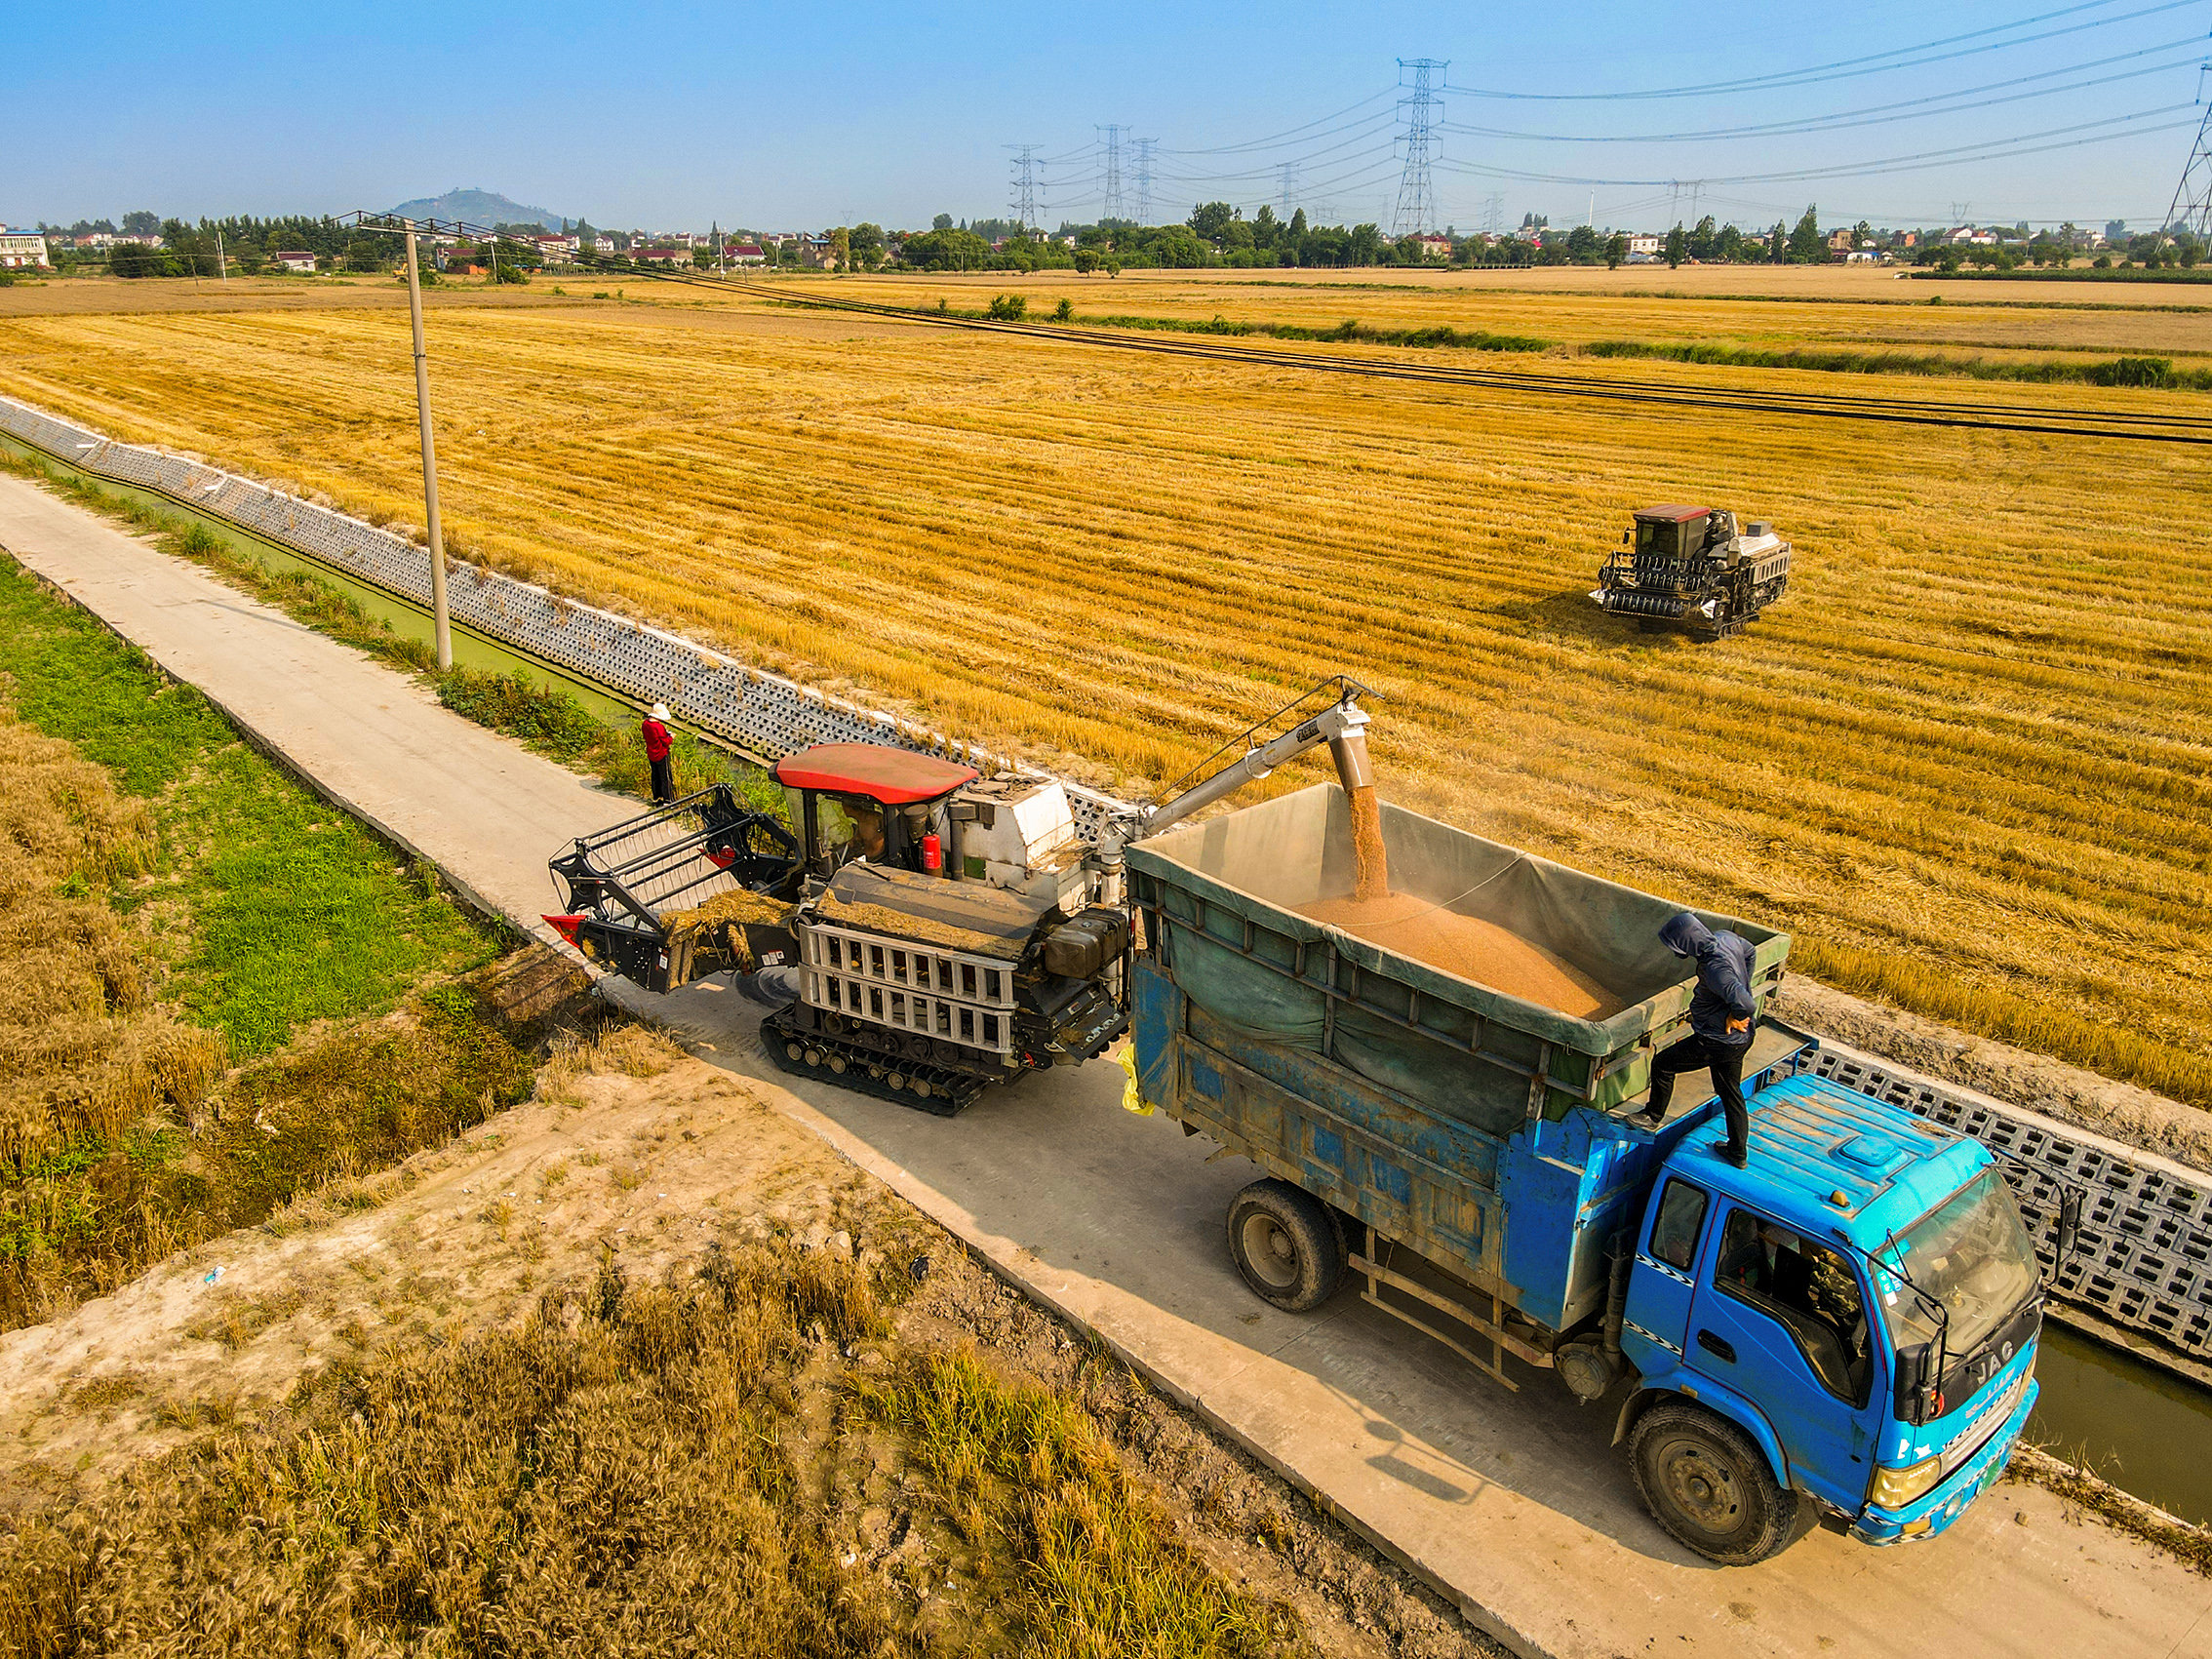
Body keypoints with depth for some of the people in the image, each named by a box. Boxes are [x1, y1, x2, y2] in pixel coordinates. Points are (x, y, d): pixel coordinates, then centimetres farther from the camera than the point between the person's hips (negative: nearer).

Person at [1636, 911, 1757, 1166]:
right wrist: (1742, 987, 19)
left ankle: (1653, 1116, 31)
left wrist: (1734, 1018, -22)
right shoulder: (1725, 938, -7)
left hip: (1716, 1042, -9)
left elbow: (1746, 1004, -43)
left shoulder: (1715, 968, -34)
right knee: (1730, 1092, 22)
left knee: (1662, 1064, 11)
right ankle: (1738, 1153, 34)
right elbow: (1749, 951, 17)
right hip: (1739, 1039, 9)